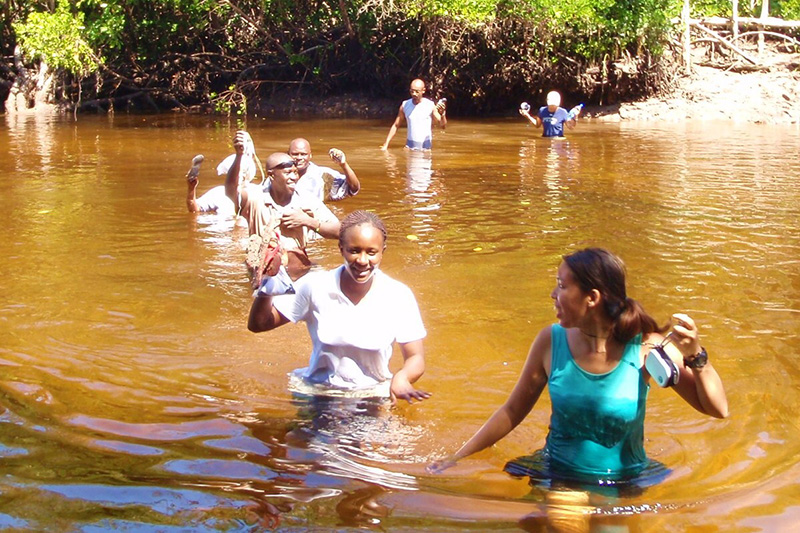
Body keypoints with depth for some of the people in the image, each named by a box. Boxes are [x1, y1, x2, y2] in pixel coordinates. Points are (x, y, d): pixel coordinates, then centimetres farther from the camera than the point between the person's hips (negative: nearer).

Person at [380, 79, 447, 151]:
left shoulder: (430, 105, -5)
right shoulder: (405, 105, 2)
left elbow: (443, 126, -7)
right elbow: (395, 126, 10)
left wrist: (442, 114, -28)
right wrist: (386, 144, 2)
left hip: (425, 146, -2)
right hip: (410, 145, 2)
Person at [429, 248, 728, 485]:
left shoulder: (646, 348, -13)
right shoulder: (551, 341, -7)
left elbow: (718, 410, -10)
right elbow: (513, 411, 5)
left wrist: (695, 356, -28)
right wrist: (456, 459, 4)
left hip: (624, 485, 1)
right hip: (558, 479, 0)